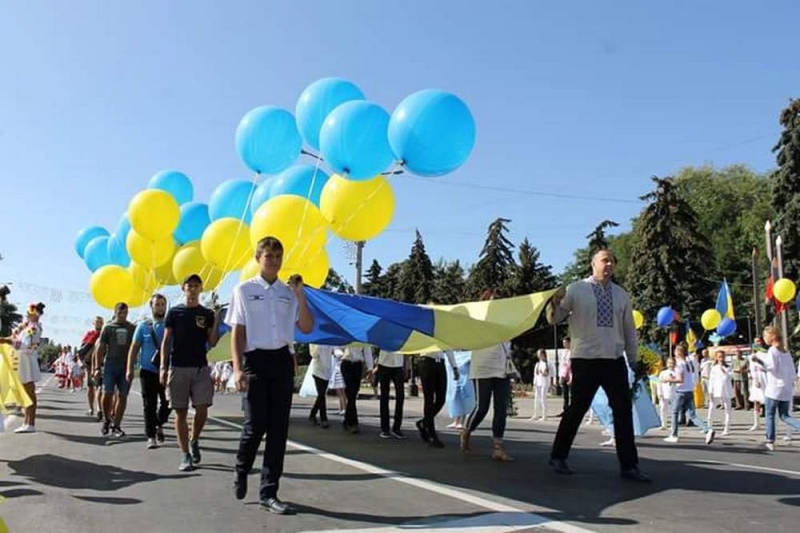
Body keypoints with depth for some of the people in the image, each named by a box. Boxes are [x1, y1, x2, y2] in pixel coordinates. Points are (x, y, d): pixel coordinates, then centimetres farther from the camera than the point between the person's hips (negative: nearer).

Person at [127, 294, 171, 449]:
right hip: (148, 371, 0)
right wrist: (130, 369, -1)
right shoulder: (143, 326, 5)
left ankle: (160, 425, 29)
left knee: (167, 402, 1)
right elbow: (134, 348, 6)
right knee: (149, 405, 0)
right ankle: (151, 437, 6)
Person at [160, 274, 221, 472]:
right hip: (178, 368, -1)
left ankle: (194, 442, 20)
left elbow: (212, 343, 3)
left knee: (202, 409, -7)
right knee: (181, 412, 1)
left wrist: (217, 321, -10)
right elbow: (166, 341, 5)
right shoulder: (174, 312, 7)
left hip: (200, 368, 1)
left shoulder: (207, 314, 9)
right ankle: (185, 455, 7)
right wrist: (163, 367, -3)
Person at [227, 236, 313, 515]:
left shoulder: (288, 292, 12)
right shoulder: (244, 290, 2)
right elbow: (237, 332, -1)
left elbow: (307, 328, 7)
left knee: (278, 427, 2)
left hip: (283, 360, 4)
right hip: (256, 359, -3)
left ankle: (268, 492, 10)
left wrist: (300, 295, -3)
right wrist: (238, 368, -11)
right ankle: (241, 471, 26)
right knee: (256, 424, -6)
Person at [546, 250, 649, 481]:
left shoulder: (621, 295, 11)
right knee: (577, 409, 1)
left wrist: (634, 360, 16)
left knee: (623, 411, 2)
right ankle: (558, 456, 18)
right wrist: (555, 303, -23)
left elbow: (629, 330, 17)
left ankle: (629, 465, 11)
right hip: (585, 360, -4)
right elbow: (554, 319, -1)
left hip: (615, 360, 4)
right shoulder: (576, 290, -2)